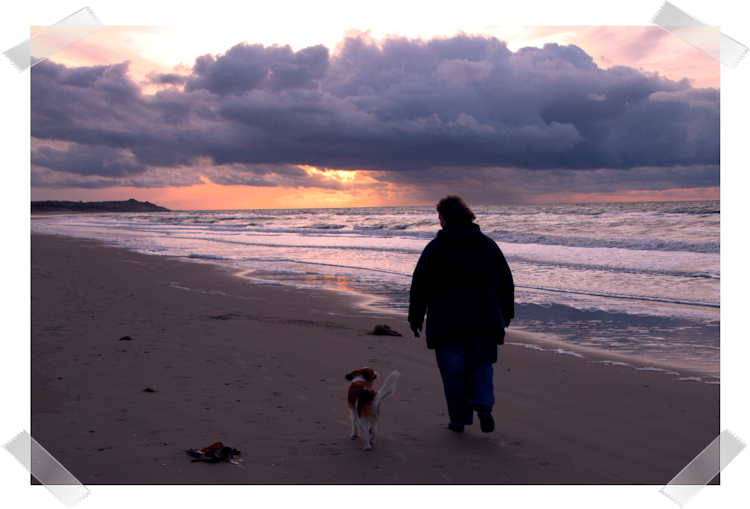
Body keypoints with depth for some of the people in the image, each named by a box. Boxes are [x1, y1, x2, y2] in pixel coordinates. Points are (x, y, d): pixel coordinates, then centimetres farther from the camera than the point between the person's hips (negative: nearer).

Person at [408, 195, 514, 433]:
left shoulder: (434, 247, -3)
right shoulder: (488, 244, 6)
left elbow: (419, 286, -1)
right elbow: (506, 282, 11)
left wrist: (415, 318, 10)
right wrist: (505, 315, 21)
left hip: (447, 324, -2)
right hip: (484, 324, 2)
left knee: (453, 371, 8)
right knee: (482, 365, 15)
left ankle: (459, 418, 12)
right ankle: (483, 404, -6)